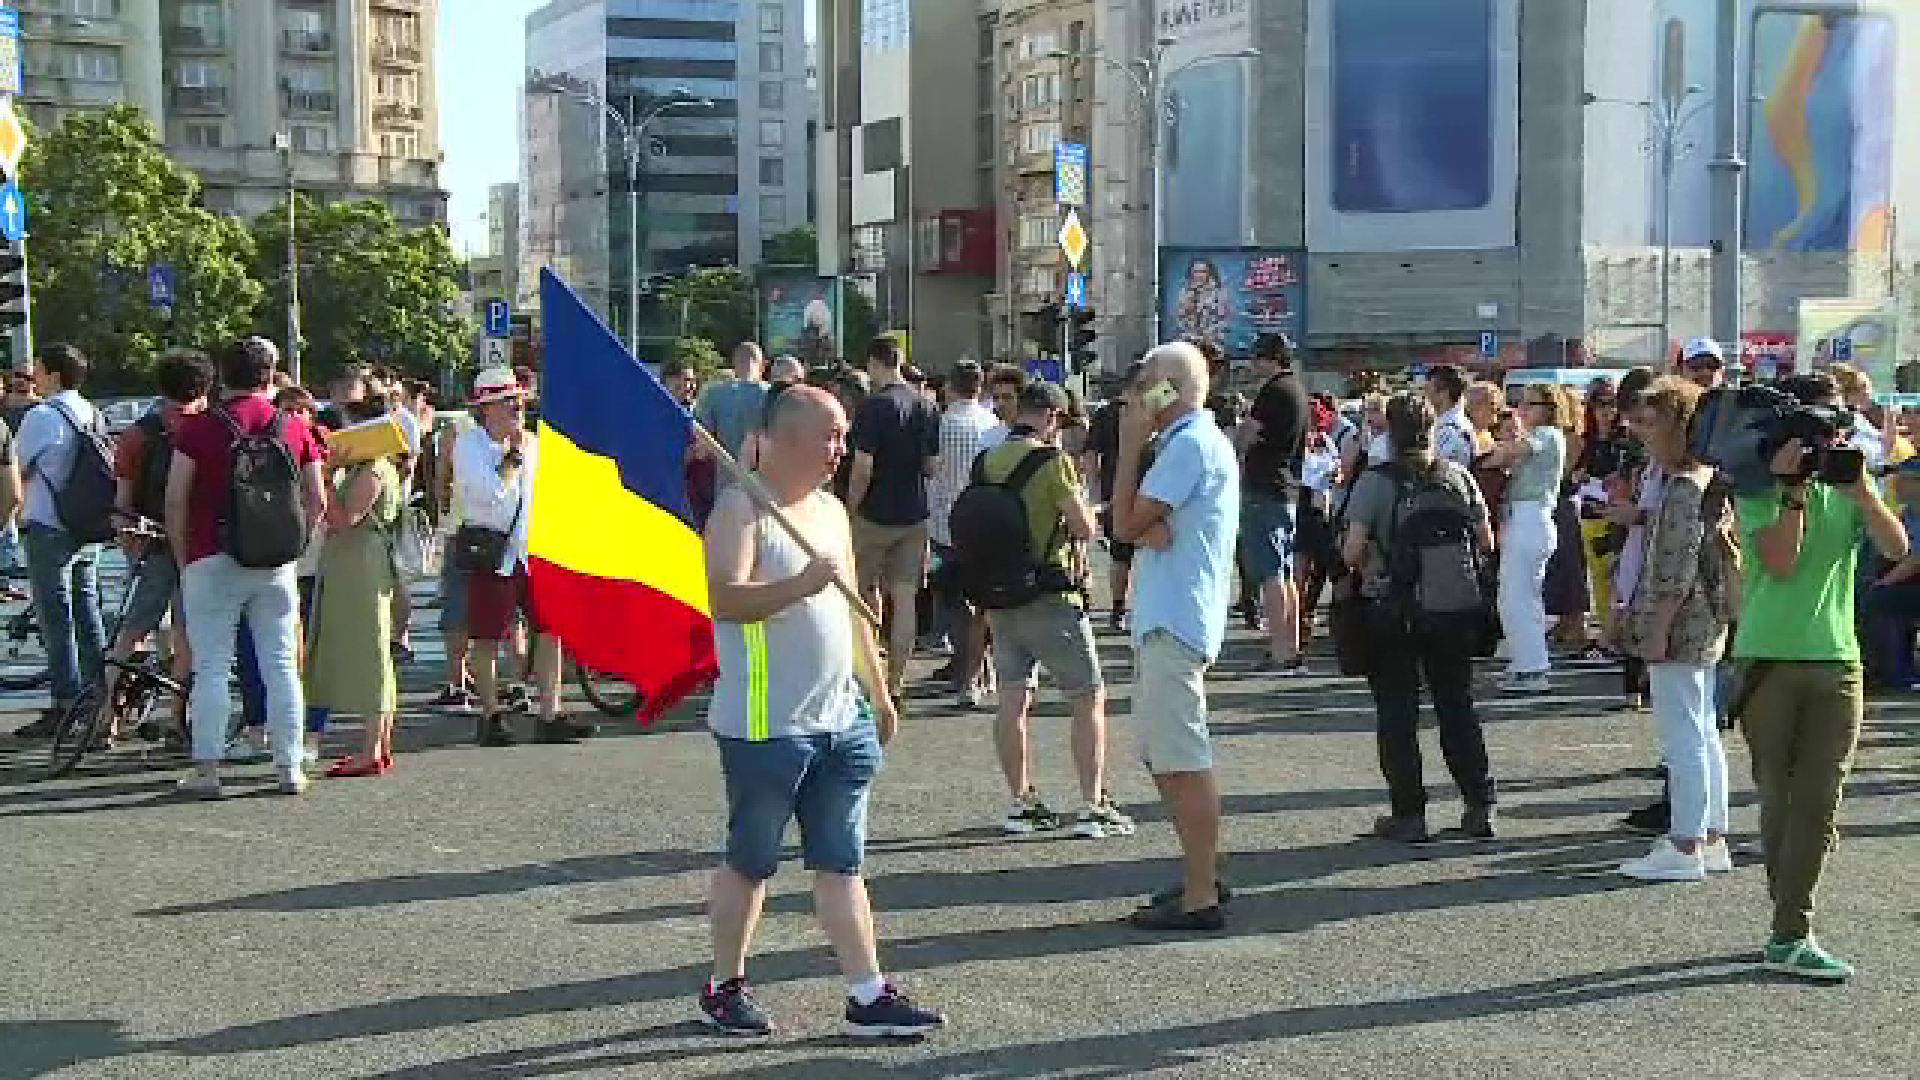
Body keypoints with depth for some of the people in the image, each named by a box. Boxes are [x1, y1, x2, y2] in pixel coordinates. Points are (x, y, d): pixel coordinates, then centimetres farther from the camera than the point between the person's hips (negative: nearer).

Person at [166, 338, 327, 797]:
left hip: (213, 560, -2)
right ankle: (289, 767, 9)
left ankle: (207, 770, 2)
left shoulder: (200, 426, -4)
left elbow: (176, 499, -5)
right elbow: (316, 501, 6)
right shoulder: (295, 427, 5)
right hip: (277, 563, 3)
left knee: (211, 668, 2)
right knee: (281, 666, 7)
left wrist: (182, 556, 5)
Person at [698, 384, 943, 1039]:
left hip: (841, 721, 7)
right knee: (750, 862, 6)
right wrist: (803, 583, -34)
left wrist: (880, 693, 23)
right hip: (766, 725, -7)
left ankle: (868, 996, 9)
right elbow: (725, 599, -24)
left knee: (842, 864, 8)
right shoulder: (742, 507, -10)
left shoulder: (831, 510, 15)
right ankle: (724, 987, 21)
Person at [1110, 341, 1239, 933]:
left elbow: (1125, 523, -15)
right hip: (1165, 618, 11)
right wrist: (1149, 525, -12)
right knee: (1164, 756, 17)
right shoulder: (1195, 440, 20)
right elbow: (1138, 524, 12)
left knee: (1183, 760, -8)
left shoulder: (1191, 443, -13)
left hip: (1173, 622, -11)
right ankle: (1203, 874, 25)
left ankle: (1200, 898, -5)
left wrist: (1131, 442, -8)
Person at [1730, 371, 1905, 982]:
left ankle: (1790, 933, 1)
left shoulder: (1848, 489, 11)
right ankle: (1791, 932, 14)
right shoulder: (1759, 490, -1)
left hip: (1837, 662, 3)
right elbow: (1781, 562, -14)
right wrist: (1793, 487, -16)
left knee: (1818, 806, -3)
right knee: (1780, 800, 5)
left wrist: (1862, 489, -13)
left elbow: (1897, 549, -2)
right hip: (1770, 661, -3)